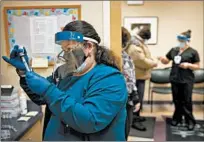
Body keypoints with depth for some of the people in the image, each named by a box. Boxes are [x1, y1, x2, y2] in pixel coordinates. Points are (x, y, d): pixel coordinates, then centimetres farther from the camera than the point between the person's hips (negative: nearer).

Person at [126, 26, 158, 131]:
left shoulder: (138, 43, 11)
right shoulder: (135, 46, -25)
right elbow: (142, 62, -26)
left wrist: (151, 60, 7)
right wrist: (154, 63, -12)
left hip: (139, 75, 11)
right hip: (137, 76, -11)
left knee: (138, 98, 20)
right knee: (137, 99, -4)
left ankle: (136, 116, 33)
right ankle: (134, 120, 4)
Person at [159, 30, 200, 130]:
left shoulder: (193, 52, -3)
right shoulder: (174, 50, 8)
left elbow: (197, 66, -2)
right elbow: (166, 61, 14)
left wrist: (188, 65, -19)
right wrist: (163, 59, -8)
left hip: (187, 80, -4)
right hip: (175, 79, 4)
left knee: (187, 101, 2)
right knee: (177, 100, 12)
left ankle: (190, 121, 14)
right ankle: (177, 118, 26)